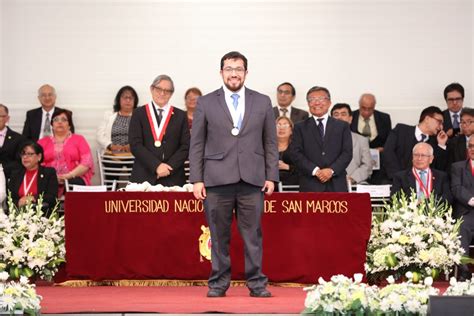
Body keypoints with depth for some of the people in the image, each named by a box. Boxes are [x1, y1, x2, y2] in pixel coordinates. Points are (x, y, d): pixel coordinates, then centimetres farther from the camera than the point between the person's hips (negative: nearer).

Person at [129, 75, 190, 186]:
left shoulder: (180, 116, 12)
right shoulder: (139, 113, 8)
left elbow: (186, 146, 5)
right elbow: (135, 144, -2)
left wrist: (169, 167, -9)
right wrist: (156, 166, -13)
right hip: (143, 177, -1)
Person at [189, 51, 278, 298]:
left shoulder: (262, 102, 11)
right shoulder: (205, 103, 7)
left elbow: (270, 143, 11)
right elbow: (196, 145, 5)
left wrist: (271, 176, 3)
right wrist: (197, 179, -2)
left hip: (252, 179, 1)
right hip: (217, 179, 0)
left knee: (253, 234, 0)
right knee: (219, 236, 3)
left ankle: (256, 282, 6)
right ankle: (218, 282, 11)